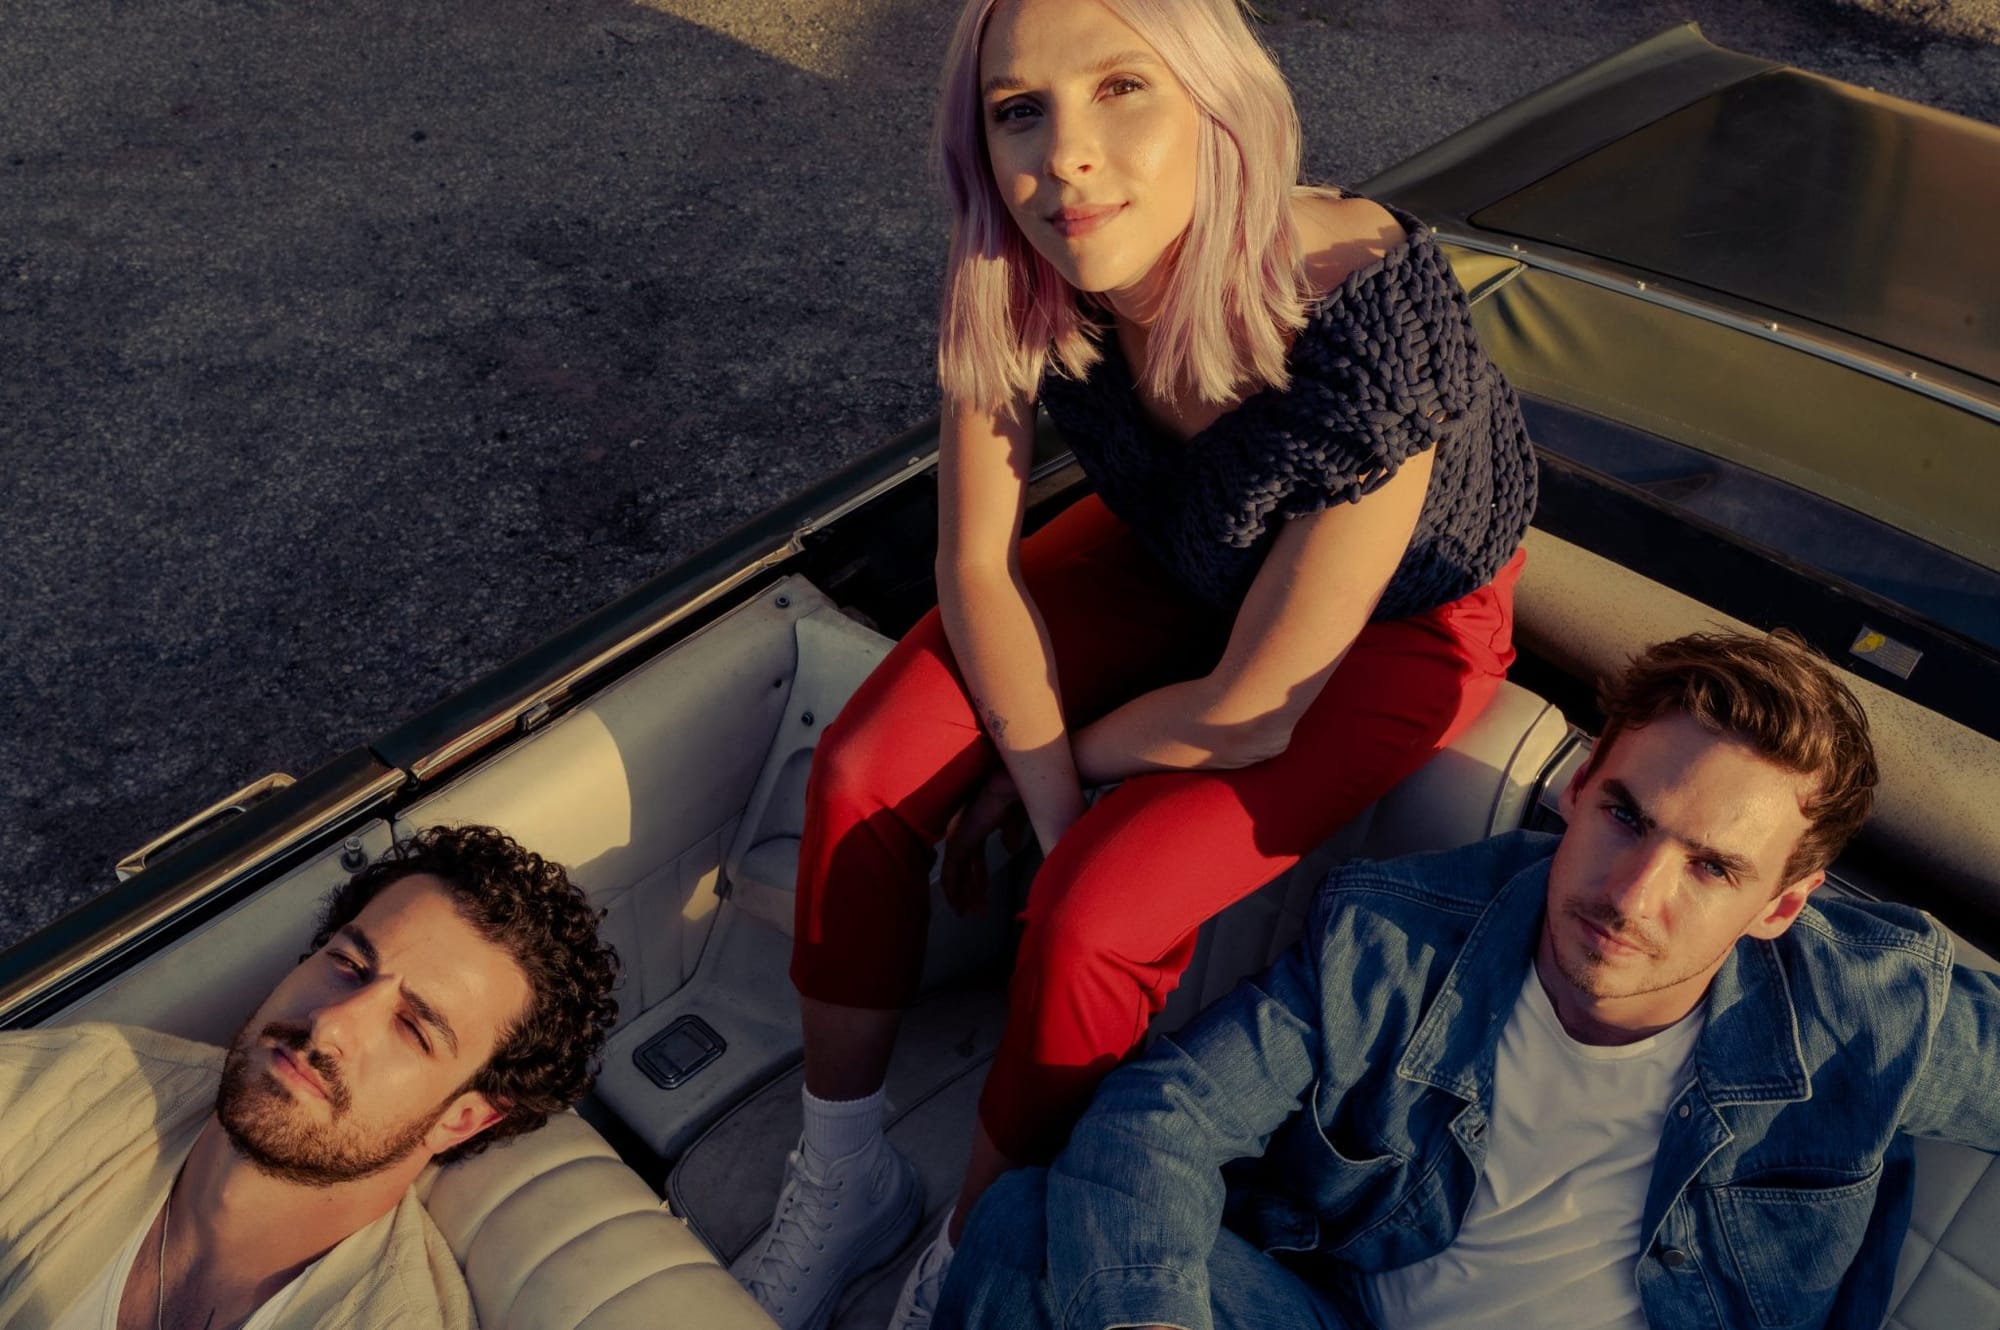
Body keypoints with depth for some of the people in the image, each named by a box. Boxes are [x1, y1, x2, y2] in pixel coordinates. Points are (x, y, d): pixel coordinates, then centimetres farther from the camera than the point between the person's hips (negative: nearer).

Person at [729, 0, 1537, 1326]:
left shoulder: (1362, 324, -39)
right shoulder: (1017, 285, -25)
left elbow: (1252, 713, -29)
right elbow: (978, 564, -12)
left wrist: (1058, 762, -14)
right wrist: (1055, 805, -16)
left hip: (1394, 617, -4)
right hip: (1175, 551, 5)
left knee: (1093, 914, -23)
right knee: (863, 772, -11)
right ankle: (843, 1177, 10)